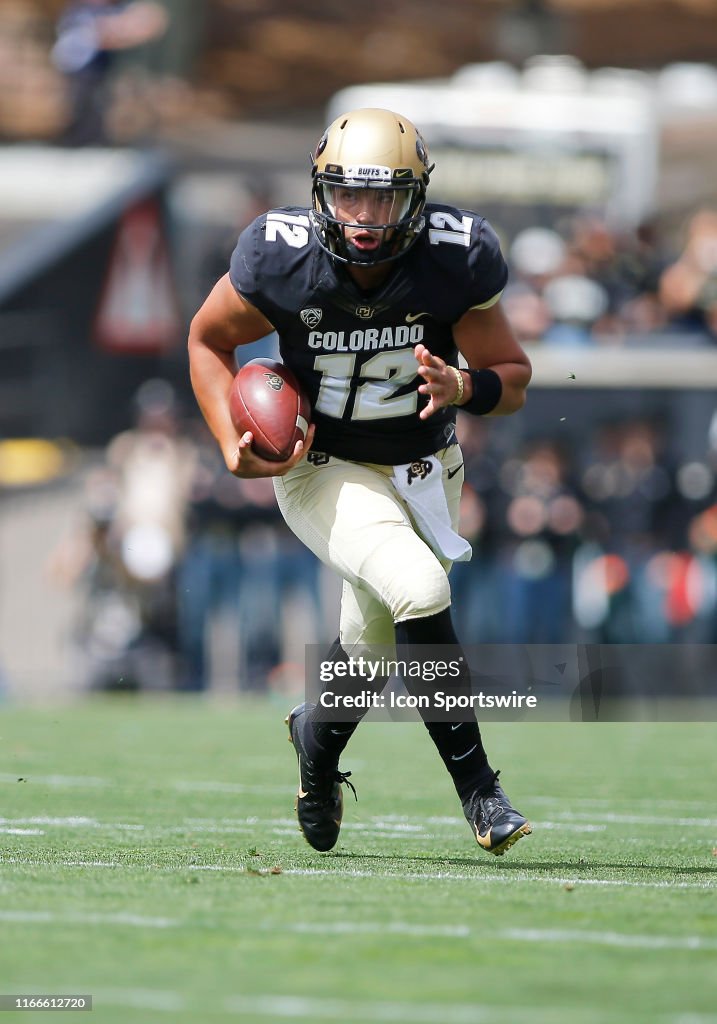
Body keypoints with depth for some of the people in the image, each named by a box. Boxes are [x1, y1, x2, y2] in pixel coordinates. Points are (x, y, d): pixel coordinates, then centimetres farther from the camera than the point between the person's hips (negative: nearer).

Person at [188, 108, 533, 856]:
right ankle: (476, 787, -18)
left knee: (374, 644, 14)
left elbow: (513, 378, -9)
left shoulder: (455, 262, -20)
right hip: (325, 469, -3)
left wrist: (462, 387, -31)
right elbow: (209, 340, -3)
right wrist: (233, 448, -14)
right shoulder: (280, 261, -22)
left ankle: (316, 737, 49)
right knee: (420, 591, -27)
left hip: (423, 469, 3)